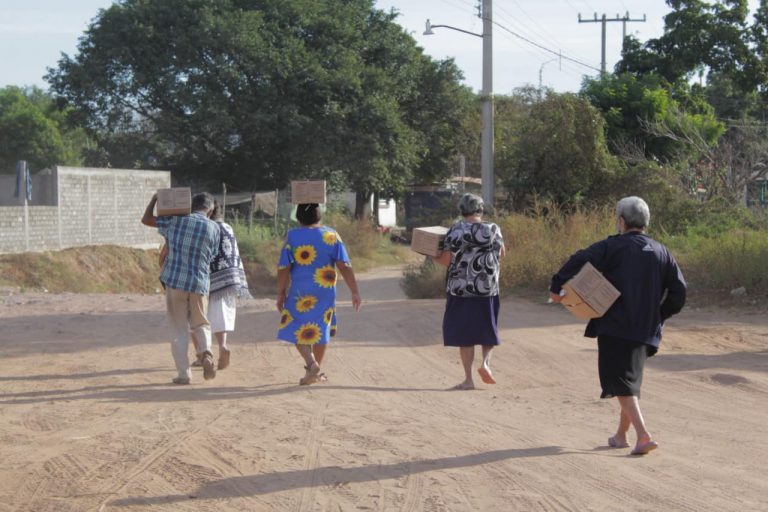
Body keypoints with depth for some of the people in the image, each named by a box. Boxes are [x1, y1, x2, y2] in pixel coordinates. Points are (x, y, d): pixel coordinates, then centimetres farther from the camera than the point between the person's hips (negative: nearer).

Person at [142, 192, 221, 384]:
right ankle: (206, 351, -13)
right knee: (201, 324, 17)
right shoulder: (213, 228, 1)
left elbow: (146, 219, 8)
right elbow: (211, 256, 9)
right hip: (199, 284, 0)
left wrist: (154, 200, 22)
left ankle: (184, 373, 3)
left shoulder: (175, 220, -1)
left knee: (180, 330, 8)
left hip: (174, 281, 0)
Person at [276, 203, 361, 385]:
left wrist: (280, 294, 2)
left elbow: (283, 268, -8)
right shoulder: (331, 235, -3)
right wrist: (355, 291, -2)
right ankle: (315, 373, 19)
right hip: (325, 292, 2)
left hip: (299, 293, -2)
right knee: (321, 329, 14)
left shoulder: (292, 237, -7)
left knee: (299, 329, 9)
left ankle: (311, 363, -13)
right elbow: (345, 266, -6)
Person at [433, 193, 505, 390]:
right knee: (488, 330, 18)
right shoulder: (493, 230, -2)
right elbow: (501, 254, 12)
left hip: (461, 289, -2)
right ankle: (485, 362, -4)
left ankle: (468, 379, 4)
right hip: (488, 290, 2)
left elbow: (446, 259, -11)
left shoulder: (456, 231, -9)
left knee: (464, 333, 5)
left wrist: (434, 257, 8)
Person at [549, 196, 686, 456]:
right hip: (646, 330, 6)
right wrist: (658, 315, 17)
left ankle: (643, 435, -19)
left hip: (616, 327, -6)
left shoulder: (613, 246, -5)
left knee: (621, 382, -5)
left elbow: (579, 261, -18)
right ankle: (621, 435, 30)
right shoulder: (660, 252, 9)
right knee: (631, 380, 20)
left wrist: (556, 287, -11)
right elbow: (678, 291, 7)